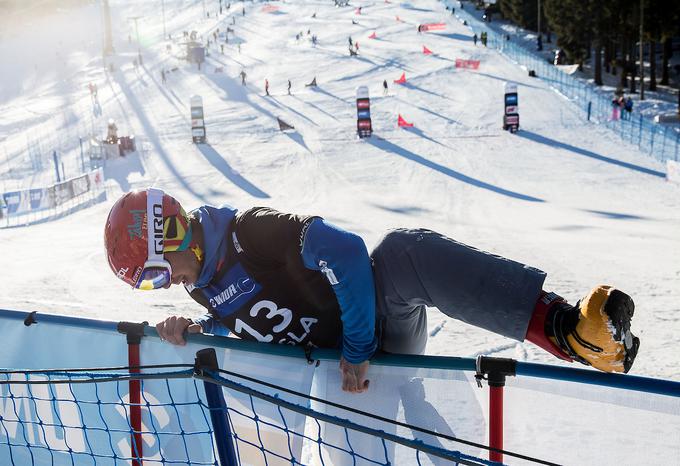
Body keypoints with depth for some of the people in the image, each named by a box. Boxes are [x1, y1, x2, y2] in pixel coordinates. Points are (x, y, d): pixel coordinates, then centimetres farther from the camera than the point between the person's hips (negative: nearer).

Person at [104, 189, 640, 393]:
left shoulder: (250, 230, -13)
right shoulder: (204, 293, 10)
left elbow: (343, 251, -23)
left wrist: (358, 348, -24)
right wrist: (189, 330, 1)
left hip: (380, 331, -8)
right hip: (339, 366, 8)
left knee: (404, 250, -38)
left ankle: (568, 329, -48)